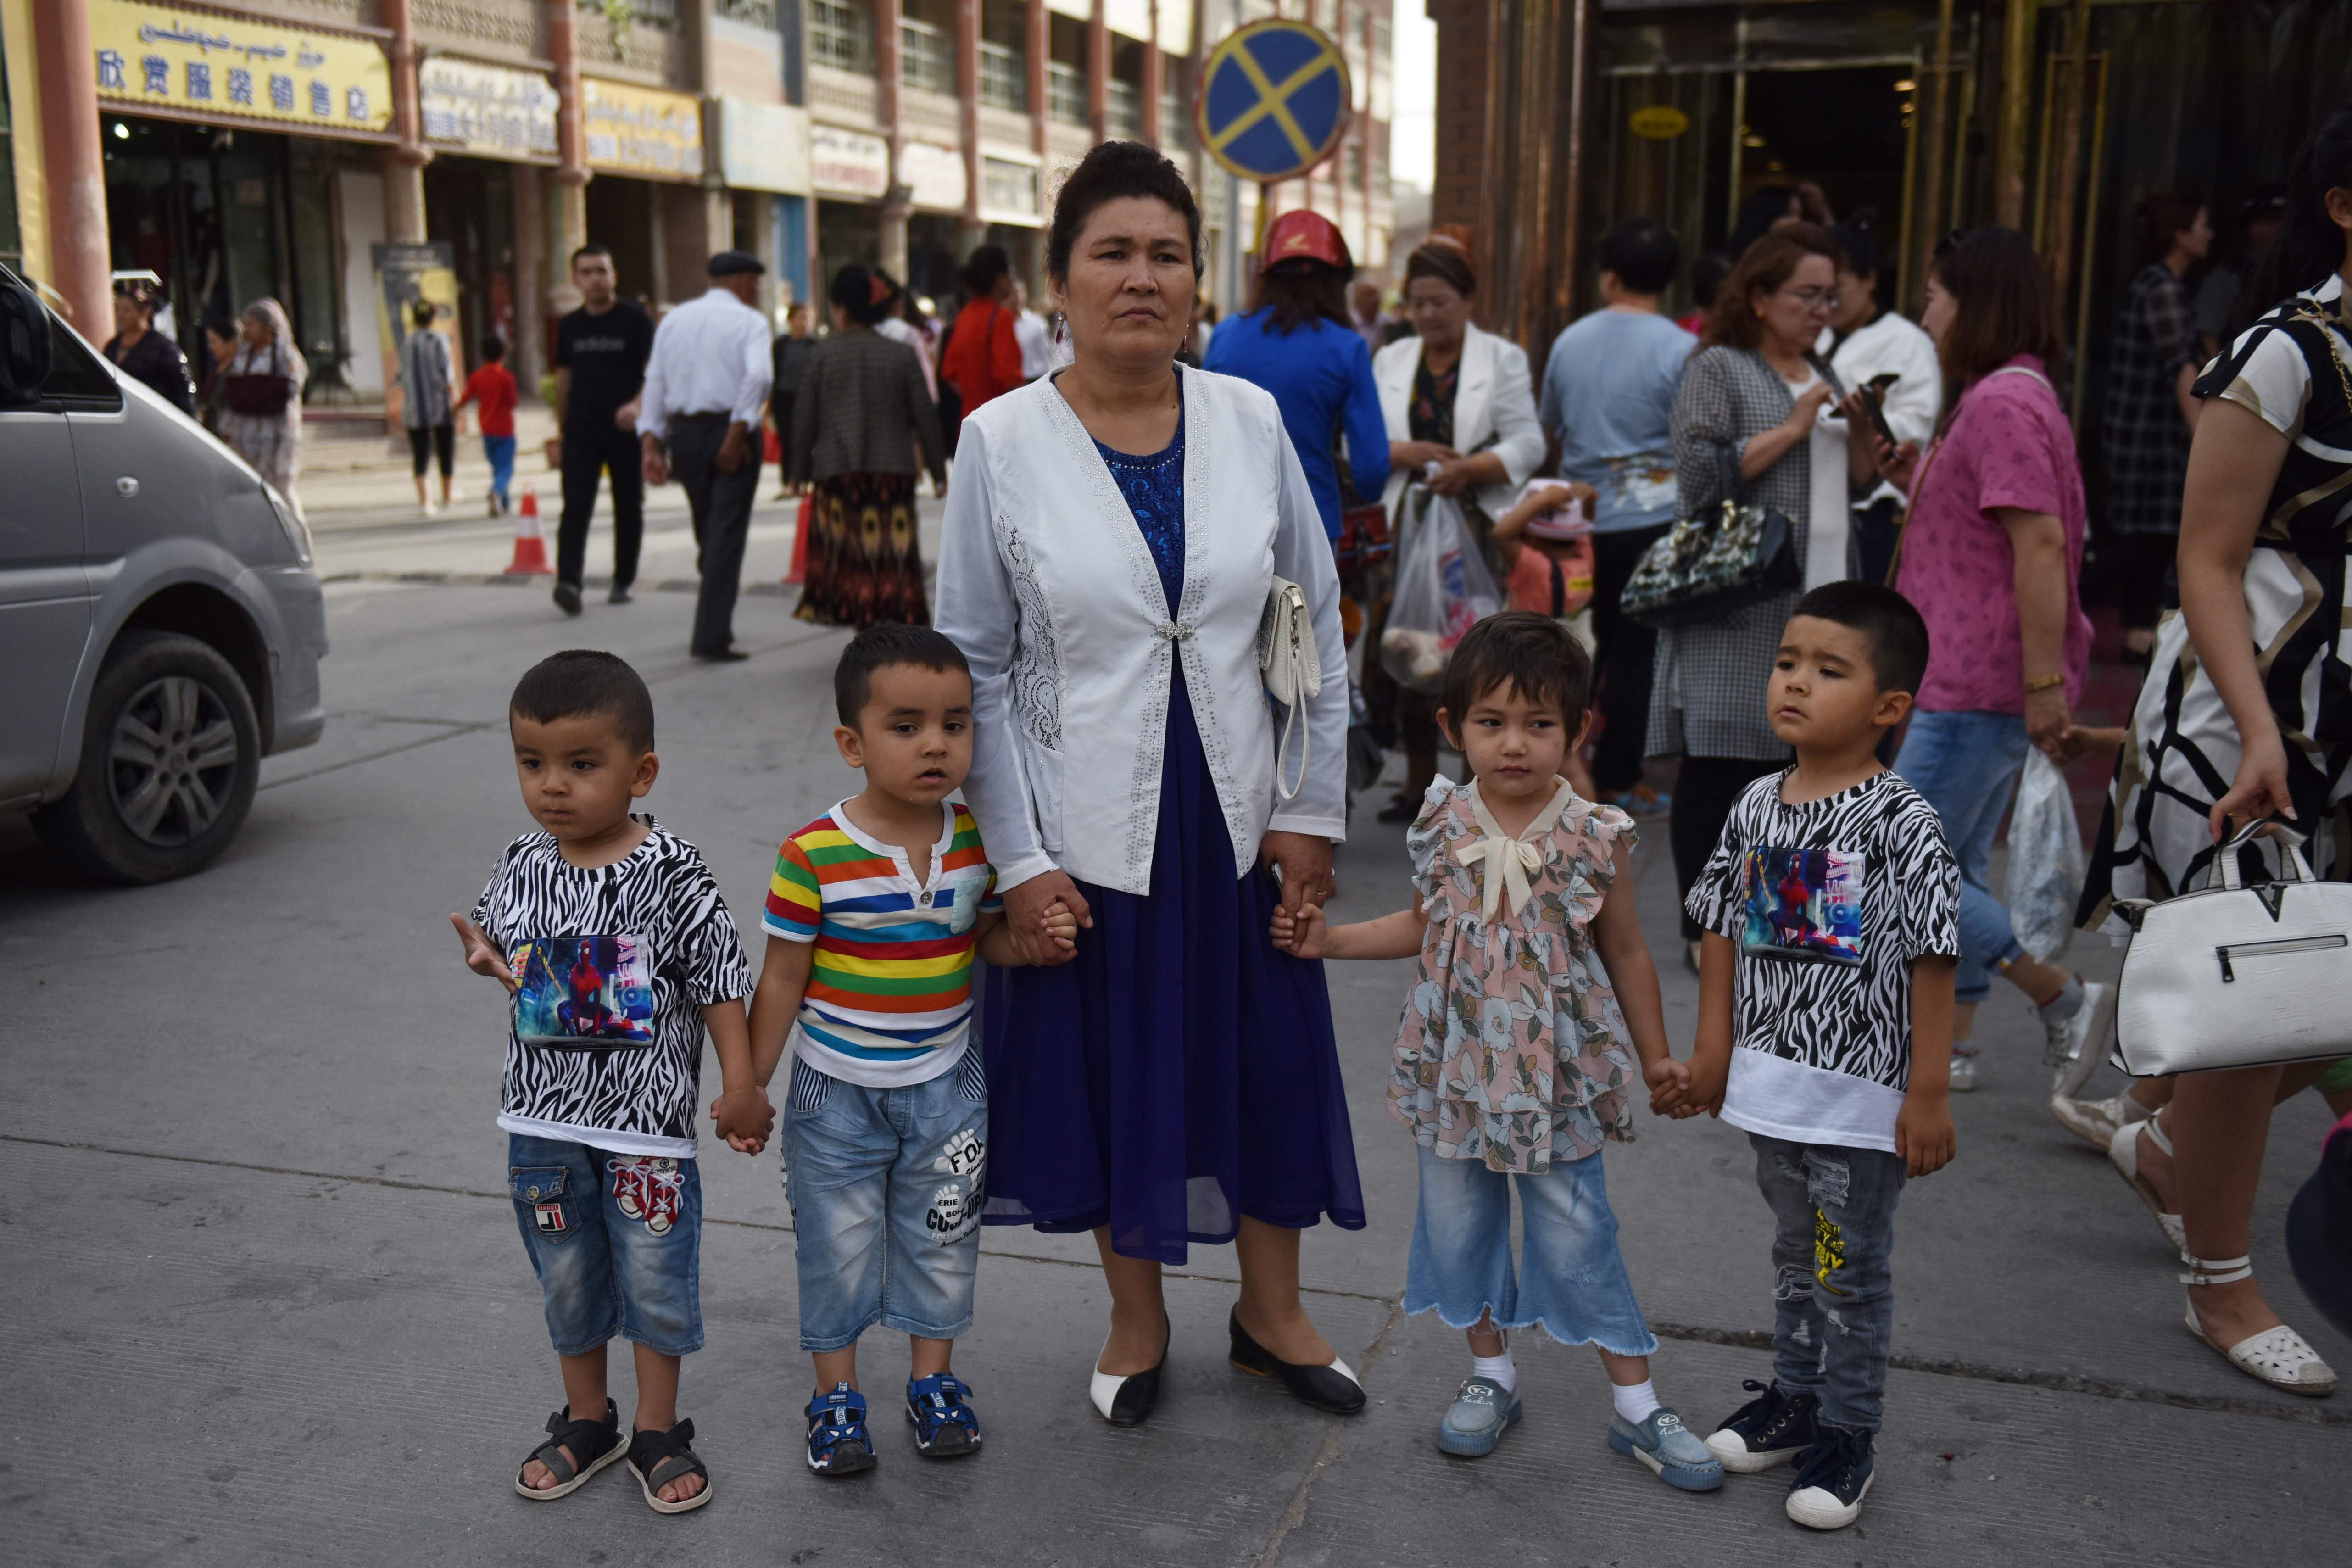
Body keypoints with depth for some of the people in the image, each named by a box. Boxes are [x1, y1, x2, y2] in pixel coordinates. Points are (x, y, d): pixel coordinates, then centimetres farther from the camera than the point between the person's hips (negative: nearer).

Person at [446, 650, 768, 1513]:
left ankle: (658, 1431, 26)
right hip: (545, 1119, 4)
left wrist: (741, 1089, -11)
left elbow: (719, 982, -10)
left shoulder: (672, 873, -15)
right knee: (568, 1278, 17)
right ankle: (586, 1421, 35)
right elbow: (502, 945, 14)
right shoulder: (522, 866, -2)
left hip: (648, 1117, -4)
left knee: (656, 1277, 8)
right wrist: (489, 958, -10)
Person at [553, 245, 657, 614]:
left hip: (626, 431, -2)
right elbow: (564, 377, 16)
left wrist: (637, 405, -27)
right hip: (581, 431, 2)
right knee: (576, 506, -10)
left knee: (628, 508, 8)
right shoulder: (570, 326, 8)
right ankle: (569, 581, -20)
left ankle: (624, 580, 21)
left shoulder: (636, 321, -4)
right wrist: (561, 428, 15)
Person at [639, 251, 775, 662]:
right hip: (730, 428, -5)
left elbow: (654, 382, 7)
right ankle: (712, 639, -8)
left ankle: (712, 629, 25)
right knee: (727, 536, -4)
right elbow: (758, 375, -20)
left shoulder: (673, 320, 14)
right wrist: (738, 433, -18)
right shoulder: (749, 321, -2)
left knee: (707, 534, 18)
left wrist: (651, 443, 4)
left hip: (683, 432, 5)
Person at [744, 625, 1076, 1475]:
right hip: (837, 1094, -3)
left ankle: (933, 1380, 35)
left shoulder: (977, 839, -7)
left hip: (944, 1087, 3)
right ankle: (836, 1395, 29)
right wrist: (747, 1086, -6)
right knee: (838, 1247, 10)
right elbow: (782, 981, -10)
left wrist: (1037, 938, -14)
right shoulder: (813, 856, -19)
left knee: (941, 1240, 16)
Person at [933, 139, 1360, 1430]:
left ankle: (1271, 1311, 37)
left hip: (1237, 823, 2)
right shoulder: (1001, 441, -8)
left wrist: (1312, 812, 1)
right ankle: (1137, 1324, 36)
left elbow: (1317, 624, 4)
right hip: (1089, 832, -2)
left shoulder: (1251, 421, -2)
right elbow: (976, 665, -6)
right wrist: (1017, 858, -9)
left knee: (1267, 1060, 14)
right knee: (1111, 1072, 13)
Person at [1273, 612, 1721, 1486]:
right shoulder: (1442, 826, -4)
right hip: (1455, 1069, 3)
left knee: (1578, 1237, 3)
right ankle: (1490, 1374, 33)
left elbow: (1625, 954, 2)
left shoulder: (1594, 838, -11)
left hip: (1558, 1077, -3)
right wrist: (1330, 941, 5)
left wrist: (1656, 1058, 8)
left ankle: (1636, 1405, 18)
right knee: (1457, 1224, 13)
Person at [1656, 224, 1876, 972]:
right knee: (1720, 767, -4)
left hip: (1817, 607, 7)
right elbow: (1701, 474, -14)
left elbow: (1857, 484, 24)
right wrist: (1793, 428, -13)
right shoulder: (1719, 369, -2)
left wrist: (1862, 433, 5)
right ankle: (1706, 931, 3)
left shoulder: (1821, 376, 21)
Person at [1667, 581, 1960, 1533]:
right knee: (1797, 1255, 21)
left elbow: (1931, 963, -14)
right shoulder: (1757, 807, 2)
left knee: (1853, 1270, 8)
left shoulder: (1901, 823, -16)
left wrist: (1928, 1093, -13)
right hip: (1770, 1080, 6)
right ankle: (1794, 1395, 37)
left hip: (1860, 1095, -5)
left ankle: (1847, 1433, 23)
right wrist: (1713, 1046, 12)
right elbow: (1725, 929, 11)